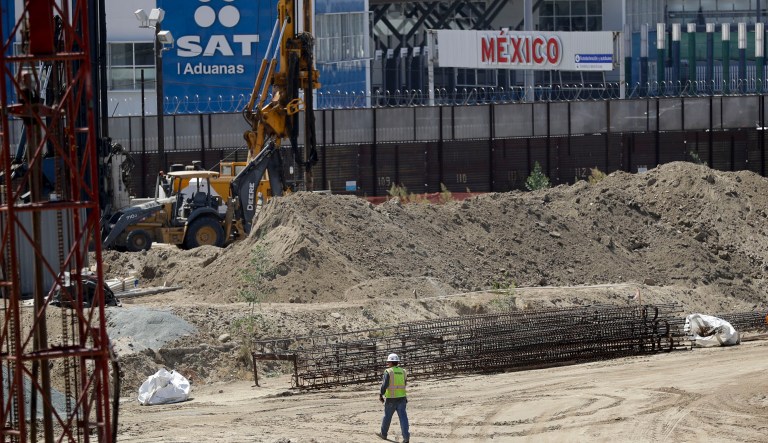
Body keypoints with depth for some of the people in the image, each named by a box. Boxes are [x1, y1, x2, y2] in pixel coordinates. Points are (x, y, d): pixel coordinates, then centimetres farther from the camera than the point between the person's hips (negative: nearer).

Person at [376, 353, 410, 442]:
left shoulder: (388, 372, -9)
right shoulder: (402, 371, 8)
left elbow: (384, 385, -17)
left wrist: (380, 395, -9)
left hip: (391, 398, -4)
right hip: (402, 397, 4)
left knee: (387, 416, 14)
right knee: (402, 416, -2)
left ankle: (383, 433, 31)